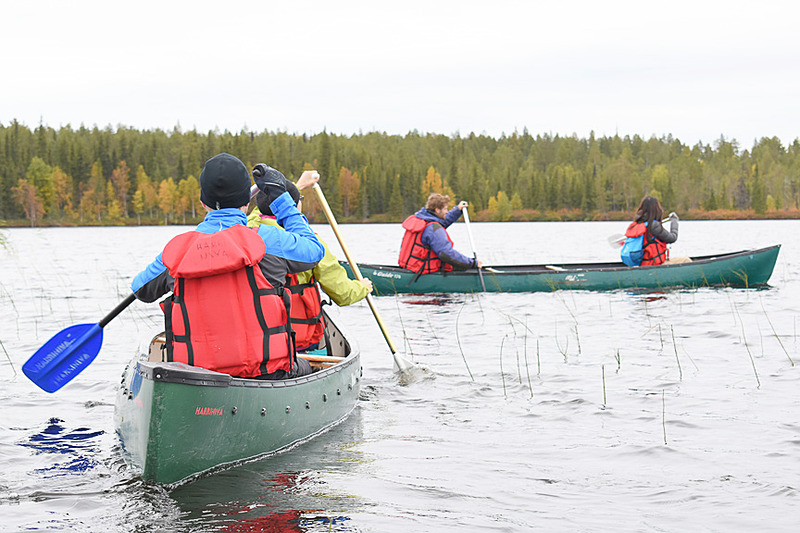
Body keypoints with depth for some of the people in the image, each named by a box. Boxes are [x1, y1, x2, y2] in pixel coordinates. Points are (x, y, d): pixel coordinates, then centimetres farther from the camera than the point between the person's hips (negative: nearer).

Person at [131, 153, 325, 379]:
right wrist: (280, 197, 21)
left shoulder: (177, 249, -1)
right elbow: (314, 249, 13)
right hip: (265, 374, -4)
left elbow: (141, 289, 19)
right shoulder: (266, 240, -8)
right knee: (303, 368, 29)